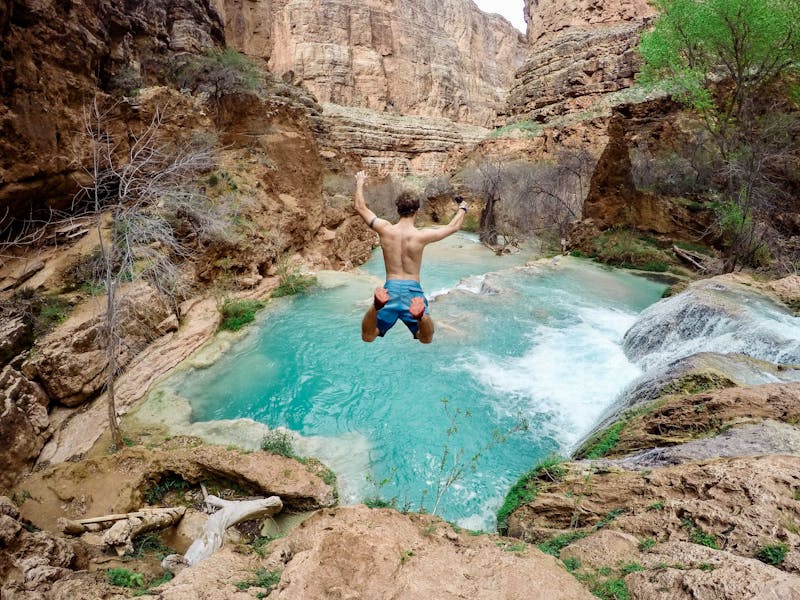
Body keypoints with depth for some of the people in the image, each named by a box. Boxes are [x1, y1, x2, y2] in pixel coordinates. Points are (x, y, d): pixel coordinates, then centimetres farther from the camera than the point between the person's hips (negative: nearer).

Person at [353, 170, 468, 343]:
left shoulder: (385, 230, -3)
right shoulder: (421, 236, -6)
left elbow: (360, 207, 11)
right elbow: (453, 227, 9)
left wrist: (360, 182, 27)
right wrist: (462, 209, 29)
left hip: (391, 288, 1)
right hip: (412, 290, -1)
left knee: (367, 338, 8)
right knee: (427, 340, 13)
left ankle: (377, 305, -26)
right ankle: (420, 314, -25)